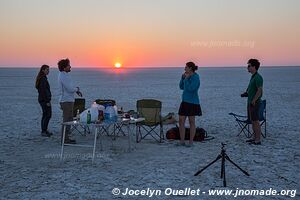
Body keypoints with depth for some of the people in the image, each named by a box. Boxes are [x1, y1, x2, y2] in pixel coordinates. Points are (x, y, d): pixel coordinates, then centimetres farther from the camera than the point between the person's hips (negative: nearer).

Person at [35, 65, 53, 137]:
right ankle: (43, 131, -4)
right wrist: (47, 101, -21)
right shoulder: (43, 79, -16)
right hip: (44, 100, -10)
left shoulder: (41, 78, 15)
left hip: (42, 99, 10)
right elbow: (43, 91, -21)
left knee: (45, 115, 14)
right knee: (48, 115, -7)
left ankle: (44, 130, 21)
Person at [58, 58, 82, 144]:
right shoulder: (63, 76, -18)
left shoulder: (64, 75, 15)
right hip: (66, 101, -11)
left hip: (68, 100, 11)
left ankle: (66, 138, 23)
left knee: (69, 119, 15)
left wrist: (76, 90, 8)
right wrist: (77, 89, -2)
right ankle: (65, 139, -1)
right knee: (66, 120, -6)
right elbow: (70, 89, -23)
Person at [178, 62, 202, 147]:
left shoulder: (196, 77, -13)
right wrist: (183, 78, 1)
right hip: (185, 101, 8)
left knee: (191, 122, 1)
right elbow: (181, 87, 14)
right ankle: (182, 141, 10)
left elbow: (190, 88, -22)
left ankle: (191, 142, 10)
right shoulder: (188, 76, 11)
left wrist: (186, 79, -14)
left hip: (192, 102, -8)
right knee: (181, 121, 4)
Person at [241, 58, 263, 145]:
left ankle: (258, 140, 0)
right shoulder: (253, 77, 14)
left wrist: (253, 101, -22)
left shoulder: (258, 77, -16)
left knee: (255, 121, -5)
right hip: (250, 102, 10)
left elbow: (260, 90, -21)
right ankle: (254, 137, 23)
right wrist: (246, 93, 10)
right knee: (252, 121, 14)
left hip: (254, 103, -10)